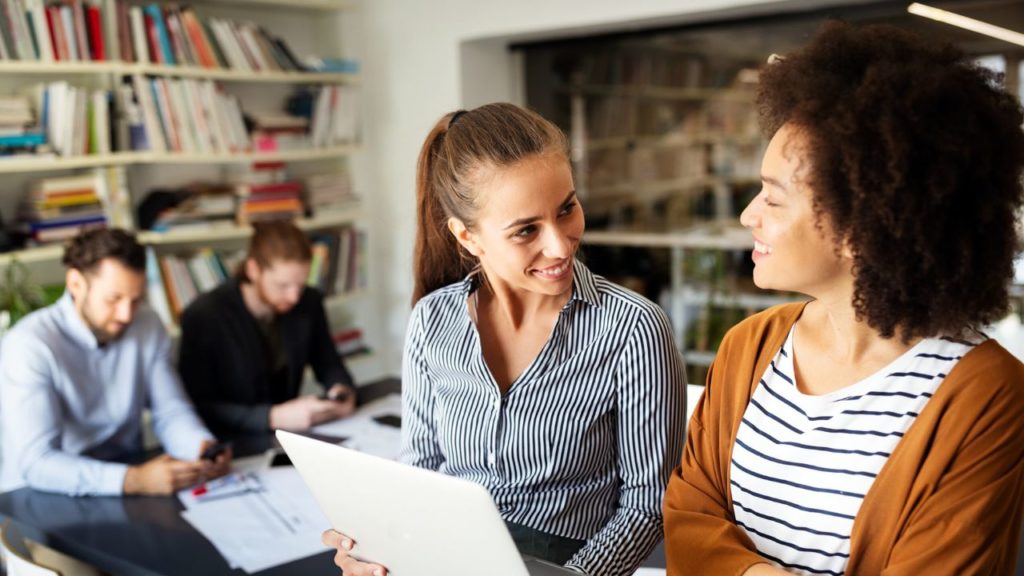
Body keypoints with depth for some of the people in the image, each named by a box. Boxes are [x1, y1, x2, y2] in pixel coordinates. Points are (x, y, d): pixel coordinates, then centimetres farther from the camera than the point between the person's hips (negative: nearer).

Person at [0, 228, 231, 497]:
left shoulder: (147, 326, -3)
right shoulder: (29, 344, -17)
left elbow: (172, 412, 2)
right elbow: (36, 463, -23)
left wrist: (204, 448, -19)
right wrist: (136, 480, -34)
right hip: (42, 501, -4)